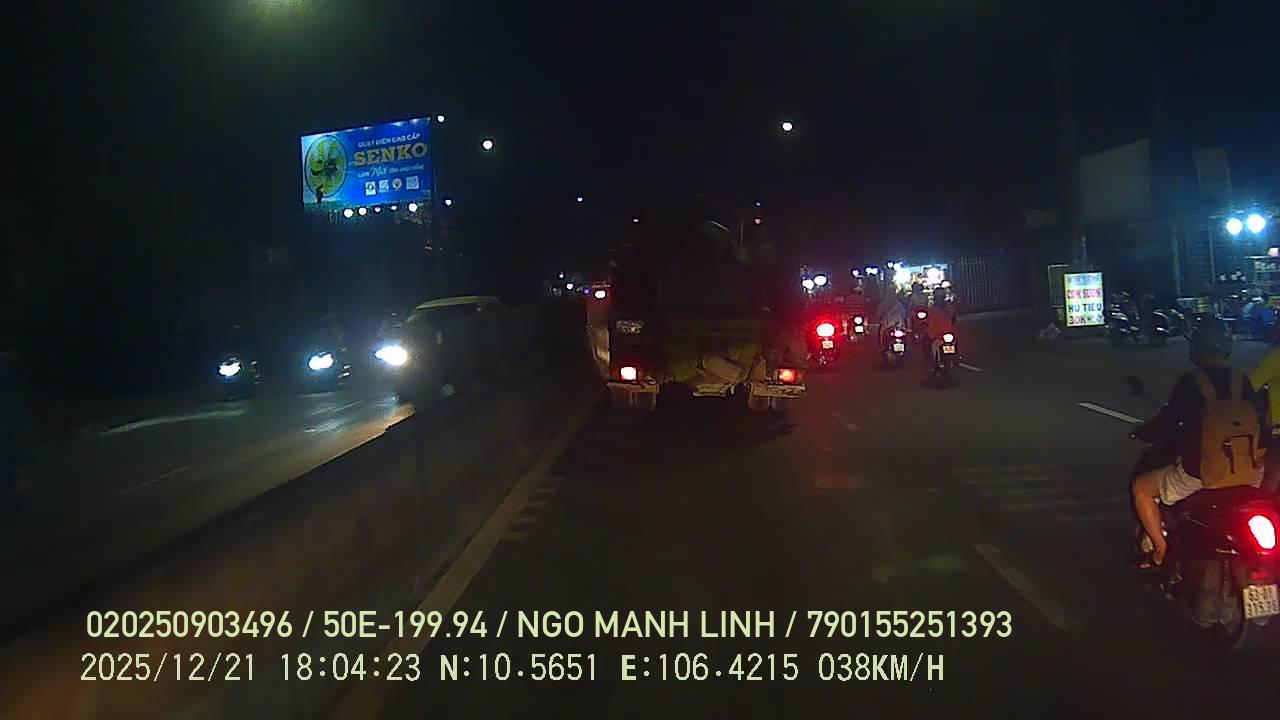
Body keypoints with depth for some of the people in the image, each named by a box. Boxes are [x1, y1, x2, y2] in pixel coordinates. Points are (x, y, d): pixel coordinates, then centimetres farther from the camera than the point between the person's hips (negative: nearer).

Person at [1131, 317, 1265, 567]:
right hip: (1242, 473, 5)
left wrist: (1142, 433, 12)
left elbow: (1167, 422, -8)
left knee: (1141, 486, 18)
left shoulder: (1191, 381, -13)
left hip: (1198, 474, -5)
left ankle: (1161, 549, 15)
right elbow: (1256, 426, 12)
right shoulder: (1243, 382, 1)